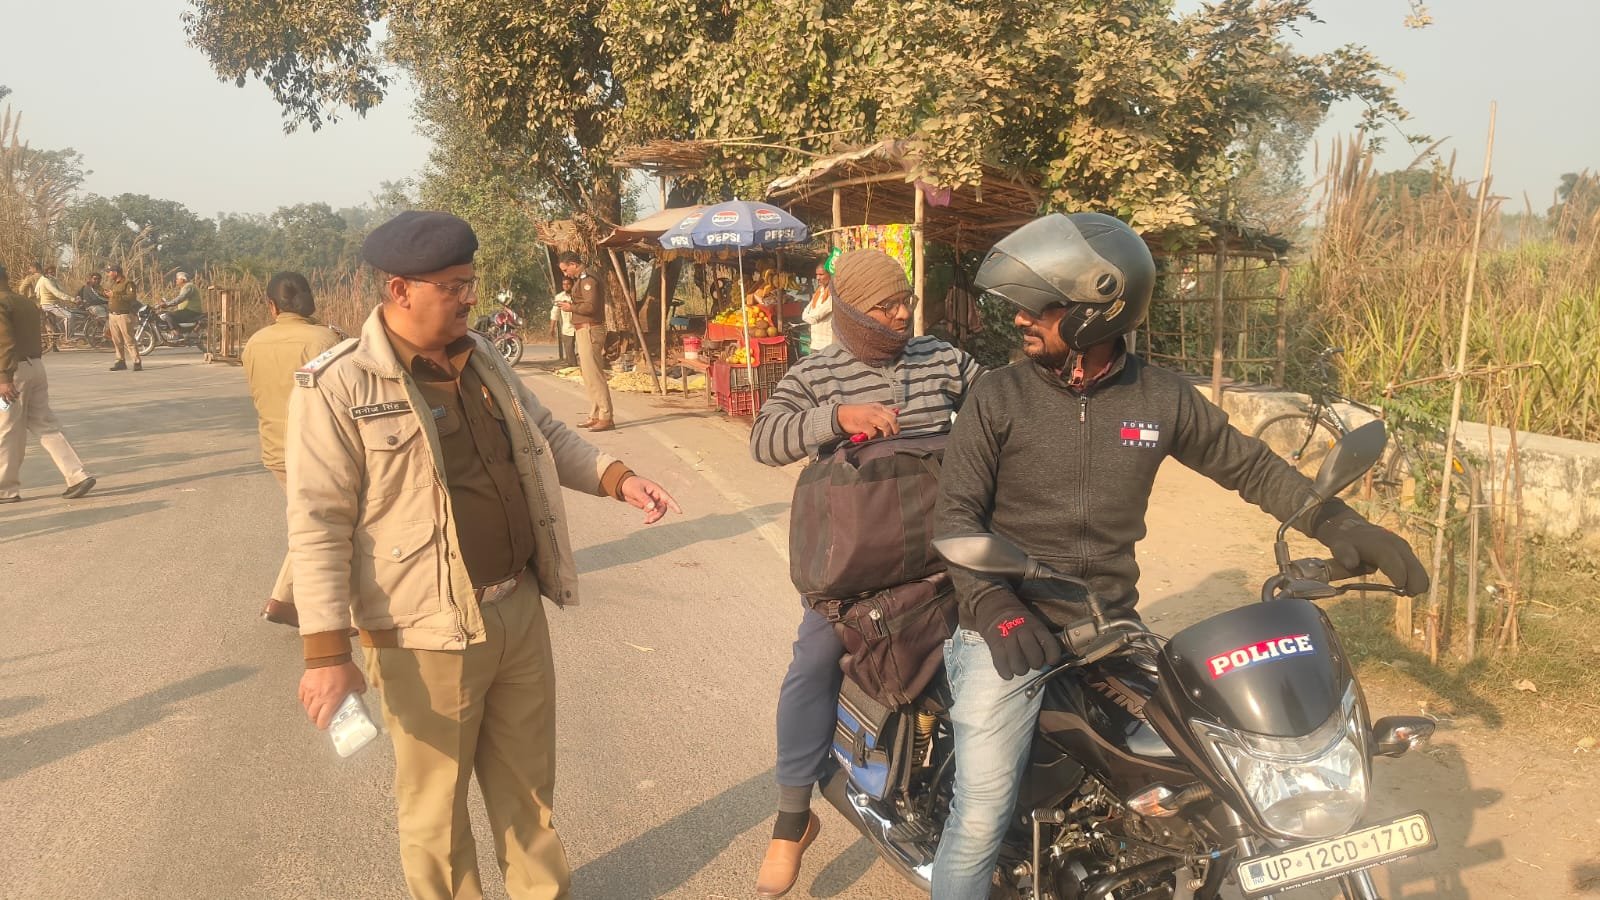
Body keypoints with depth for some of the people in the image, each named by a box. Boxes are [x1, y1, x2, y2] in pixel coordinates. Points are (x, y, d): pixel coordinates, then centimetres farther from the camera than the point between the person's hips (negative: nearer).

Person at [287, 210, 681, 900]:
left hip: (520, 610, 7)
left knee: (528, 780, 22)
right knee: (435, 804, 12)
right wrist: (326, 652, -18)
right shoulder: (337, 386, -15)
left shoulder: (482, 359, 7)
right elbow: (318, 524, -16)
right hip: (429, 635, -6)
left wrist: (618, 479, 1)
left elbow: (548, 437, 17)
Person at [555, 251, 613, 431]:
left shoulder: (588, 281, -14)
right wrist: (571, 306, 8)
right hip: (584, 331, 11)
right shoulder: (581, 281, 19)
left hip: (590, 330, -11)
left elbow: (591, 306, -23)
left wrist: (572, 307, -12)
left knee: (594, 375, -11)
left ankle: (606, 417, -11)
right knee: (590, 376, 13)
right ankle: (595, 416, 19)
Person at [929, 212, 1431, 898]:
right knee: (981, 822, -8)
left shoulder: (1162, 397, 3)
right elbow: (956, 512, -9)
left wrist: (1340, 526, -3)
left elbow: (1249, 466, 11)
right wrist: (992, 603, -26)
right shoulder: (998, 397, -5)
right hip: (1008, 635, -3)